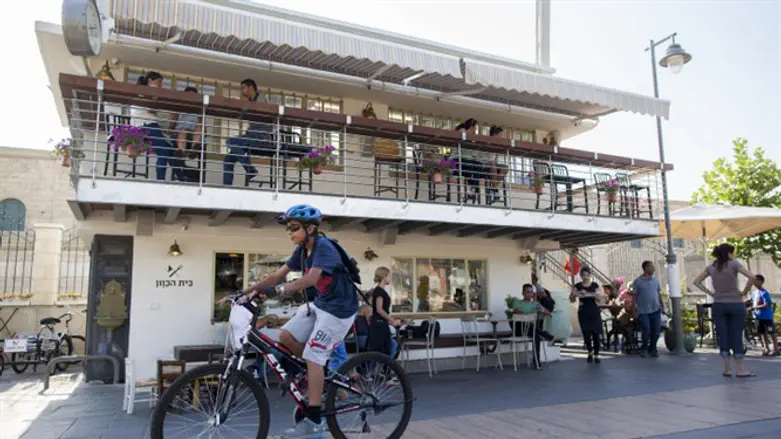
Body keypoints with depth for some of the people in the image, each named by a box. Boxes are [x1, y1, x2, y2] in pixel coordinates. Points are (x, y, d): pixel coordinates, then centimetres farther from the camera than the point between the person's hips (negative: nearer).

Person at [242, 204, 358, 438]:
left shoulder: (323, 247, -21)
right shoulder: (302, 250, 5)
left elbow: (312, 278, -36)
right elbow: (278, 274, 4)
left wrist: (282, 289, -45)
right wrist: (249, 290, -2)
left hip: (339, 308, -8)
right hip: (319, 304, 8)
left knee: (312, 357, -11)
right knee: (286, 336, -1)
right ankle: (319, 379, 18)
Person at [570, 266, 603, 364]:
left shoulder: (595, 285, 3)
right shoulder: (577, 286, 2)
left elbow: (599, 298, 2)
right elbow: (571, 299, -2)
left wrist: (594, 295, -18)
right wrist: (578, 293, -20)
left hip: (594, 311, 0)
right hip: (583, 312, 0)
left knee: (595, 333, -2)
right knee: (586, 334, -3)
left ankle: (596, 355, 9)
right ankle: (590, 352, 21)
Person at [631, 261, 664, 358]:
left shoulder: (655, 280, 9)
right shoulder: (638, 282, -4)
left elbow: (659, 294, 15)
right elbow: (634, 296, -2)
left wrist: (662, 305, 8)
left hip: (655, 310, 4)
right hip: (643, 311, -4)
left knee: (656, 331, 3)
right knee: (646, 331, -6)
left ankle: (652, 349, 22)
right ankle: (644, 348, 19)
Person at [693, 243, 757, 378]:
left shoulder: (711, 267, 6)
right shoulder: (734, 264, -7)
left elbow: (696, 282, 11)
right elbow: (752, 277, -18)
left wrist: (710, 293, 6)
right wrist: (745, 292, -7)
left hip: (718, 305, 3)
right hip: (736, 304, -3)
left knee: (723, 337, 5)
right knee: (736, 337, 3)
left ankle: (727, 369, 9)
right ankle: (740, 369, 8)